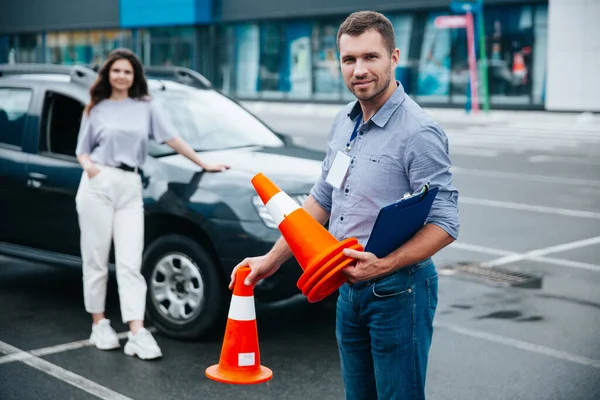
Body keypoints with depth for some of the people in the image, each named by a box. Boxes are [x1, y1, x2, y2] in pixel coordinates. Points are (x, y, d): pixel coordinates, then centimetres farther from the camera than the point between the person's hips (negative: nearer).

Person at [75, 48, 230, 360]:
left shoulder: (146, 107, 13)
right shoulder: (95, 109, 12)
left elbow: (172, 138, 13)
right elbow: (82, 149, 13)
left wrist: (203, 164, 10)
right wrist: (87, 165, -9)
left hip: (130, 188, 1)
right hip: (98, 184, 0)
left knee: (130, 263, -5)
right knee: (96, 259, 2)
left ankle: (137, 333, -11)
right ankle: (99, 323, 14)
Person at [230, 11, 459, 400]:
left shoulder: (418, 132, -18)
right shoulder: (344, 122, 8)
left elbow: (444, 224, -19)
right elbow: (321, 199, 17)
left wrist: (385, 264, -30)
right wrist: (272, 259, 15)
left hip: (397, 291, -8)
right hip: (350, 289, 8)